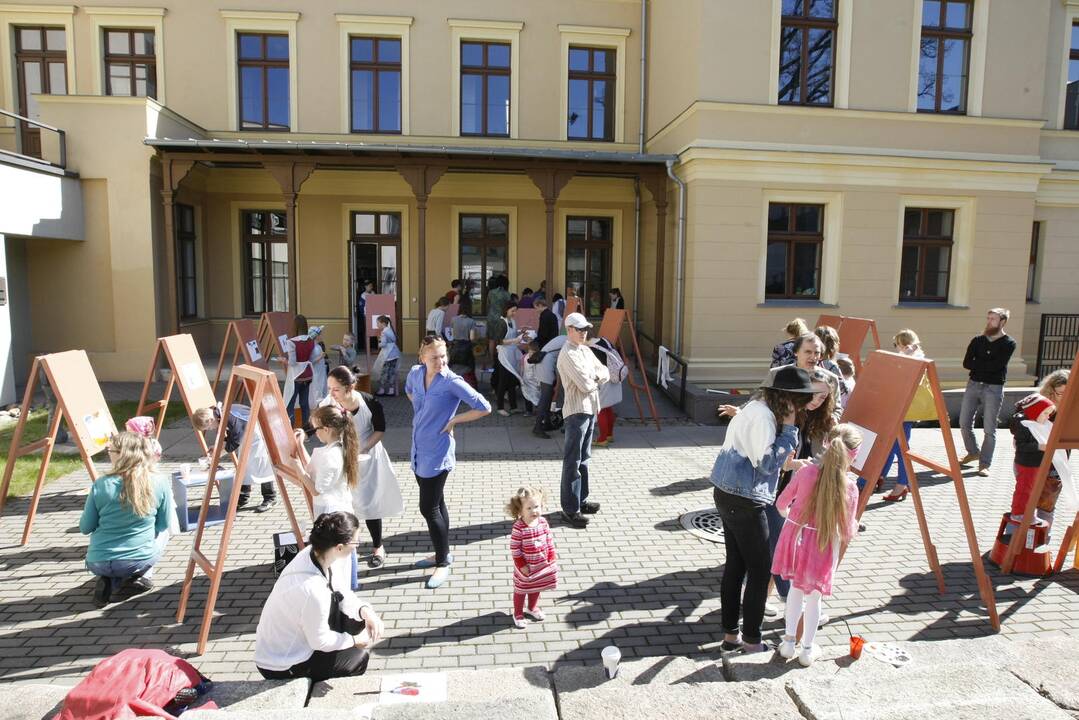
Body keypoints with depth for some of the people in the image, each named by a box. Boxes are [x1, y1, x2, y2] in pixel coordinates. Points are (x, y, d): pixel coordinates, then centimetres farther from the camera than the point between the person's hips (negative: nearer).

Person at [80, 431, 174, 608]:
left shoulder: (100, 485, -10)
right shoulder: (160, 485, -10)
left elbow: (85, 528, 2)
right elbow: (163, 525, 4)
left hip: (98, 564, 1)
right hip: (141, 559, -1)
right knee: (161, 532, 30)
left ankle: (110, 581, 8)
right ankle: (142, 575, 9)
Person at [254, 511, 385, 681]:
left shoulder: (313, 553, -14)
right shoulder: (313, 591, -37)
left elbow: (343, 593, 0)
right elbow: (320, 641, -21)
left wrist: (364, 610, -17)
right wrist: (354, 640, -5)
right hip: (282, 667, -7)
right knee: (359, 657, 1)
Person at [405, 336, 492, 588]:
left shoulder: (452, 382, -19)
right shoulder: (415, 373, -1)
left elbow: (484, 408, -20)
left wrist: (454, 420, -13)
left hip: (436, 453, -7)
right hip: (419, 450, 7)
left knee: (429, 508, -3)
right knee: (436, 504, 18)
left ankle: (443, 564, 13)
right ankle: (443, 553, 34)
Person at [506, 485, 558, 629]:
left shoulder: (543, 522, -10)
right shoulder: (519, 527, -26)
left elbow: (549, 541, 1)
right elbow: (514, 549, -20)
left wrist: (552, 558, 0)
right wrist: (522, 565, -18)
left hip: (542, 564, 5)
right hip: (526, 566, -5)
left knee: (536, 588, 24)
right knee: (521, 590, 14)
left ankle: (532, 608, 48)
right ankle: (518, 614, 33)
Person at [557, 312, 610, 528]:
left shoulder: (585, 351, 15)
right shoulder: (568, 355, -15)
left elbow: (605, 373, 13)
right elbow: (586, 385, -21)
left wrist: (594, 376, -8)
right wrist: (596, 379, 0)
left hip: (590, 409, 9)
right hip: (576, 411, -9)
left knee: (583, 458, 17)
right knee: (573, 462, -5)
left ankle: (581, 501, 27)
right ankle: (570, 509, 0)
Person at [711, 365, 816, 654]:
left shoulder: (757, 408, 12)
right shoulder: (762, 415, -19)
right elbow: (767, 463, -20)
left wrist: (793, 463, 7)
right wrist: (789, 429, -14)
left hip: (728, 494, 10)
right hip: (745, 501, -10)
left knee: (735, 565, 15)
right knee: (760, 570, 3)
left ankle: (730, 635, 24)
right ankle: (751, 641, 15)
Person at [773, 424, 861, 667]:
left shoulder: (806, 472, -14)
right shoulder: (849, 489, -18)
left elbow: (781, 503, -1)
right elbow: (847, 533, -10)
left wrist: (790, 515, 21)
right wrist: (854, 525, 13)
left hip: (795, 538, 2)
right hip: (822, 547, -2)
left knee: (796, 588, 24)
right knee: (813, 597, 18)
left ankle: (789, 642, 31)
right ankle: (807, 650, 31)